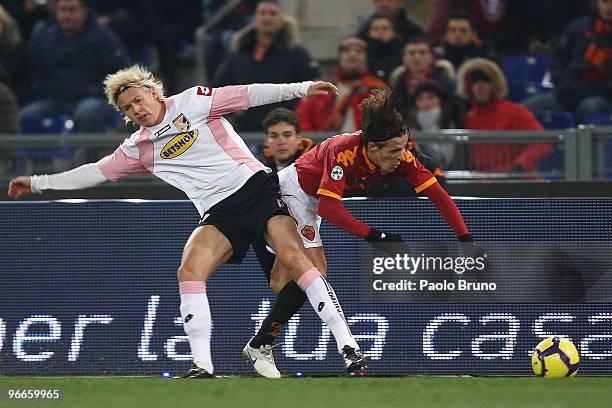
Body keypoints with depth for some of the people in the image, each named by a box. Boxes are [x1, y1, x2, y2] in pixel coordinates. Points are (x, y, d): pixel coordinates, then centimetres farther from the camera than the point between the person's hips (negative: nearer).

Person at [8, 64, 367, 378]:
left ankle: (348, 347, -24)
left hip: (255, 186, -4)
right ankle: (202, 365, -20)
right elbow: (97, 171, 23)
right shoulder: (139, 148, 16)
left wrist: (301, 88, -13)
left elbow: (246, 95, -5)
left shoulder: (192, 102, 3)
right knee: (190, 270, -20)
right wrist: (38, 183, 24)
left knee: (294, 256, -22)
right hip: (219, 212, 4)